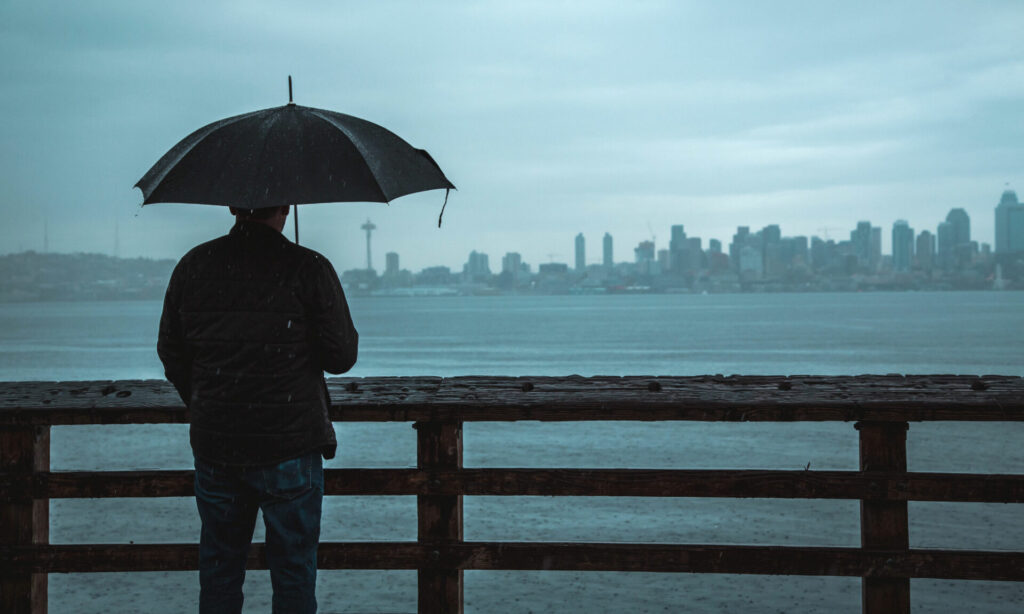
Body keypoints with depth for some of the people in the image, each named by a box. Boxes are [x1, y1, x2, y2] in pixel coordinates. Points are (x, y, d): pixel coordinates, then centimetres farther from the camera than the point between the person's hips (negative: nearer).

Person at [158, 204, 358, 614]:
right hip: (290, 444, -3)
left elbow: (171, 354, 10)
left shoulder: (192, 267, 2)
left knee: (218, 569, 17)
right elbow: (342, 357, -6)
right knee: (294, 572, 7)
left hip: (213, 445, 4)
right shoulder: (309, 269, -10)